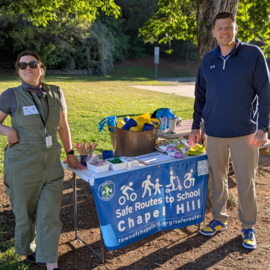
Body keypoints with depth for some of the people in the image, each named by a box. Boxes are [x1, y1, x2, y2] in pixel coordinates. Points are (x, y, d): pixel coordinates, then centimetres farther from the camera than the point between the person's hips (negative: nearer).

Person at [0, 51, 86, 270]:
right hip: (22, 167, -2)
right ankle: (28, 251, 41)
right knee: (25, 213, 15)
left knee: (50, 216, 3)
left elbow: (63, 126, 10)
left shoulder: (56, 93, 1)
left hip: (51, 166, 2)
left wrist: (70, 154, 13)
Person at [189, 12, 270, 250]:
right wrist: (196, 127, 8)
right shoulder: (208, 60, 7)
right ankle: (219, 220, 31)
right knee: (218, 179, 13)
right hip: (214, 132, 3)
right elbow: (200, 95, 12)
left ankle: (248, 227, 23)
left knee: (246, 182, 5)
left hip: (245, 132, -3)